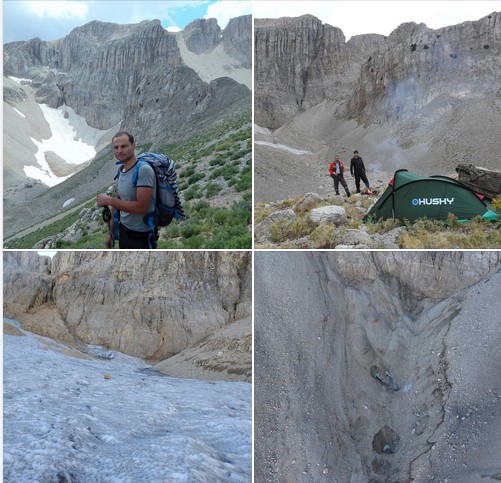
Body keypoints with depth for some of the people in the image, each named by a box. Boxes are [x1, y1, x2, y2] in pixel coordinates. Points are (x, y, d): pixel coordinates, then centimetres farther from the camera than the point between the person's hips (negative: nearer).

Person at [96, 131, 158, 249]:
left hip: (142, 235, -8)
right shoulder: (121, 170, 4)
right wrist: (111, 232, 13)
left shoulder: (144, 170, -21)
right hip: (124, 230, 8)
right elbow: (119, 204, 11)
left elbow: (141, 207, -28)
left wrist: (109, 200, -22)